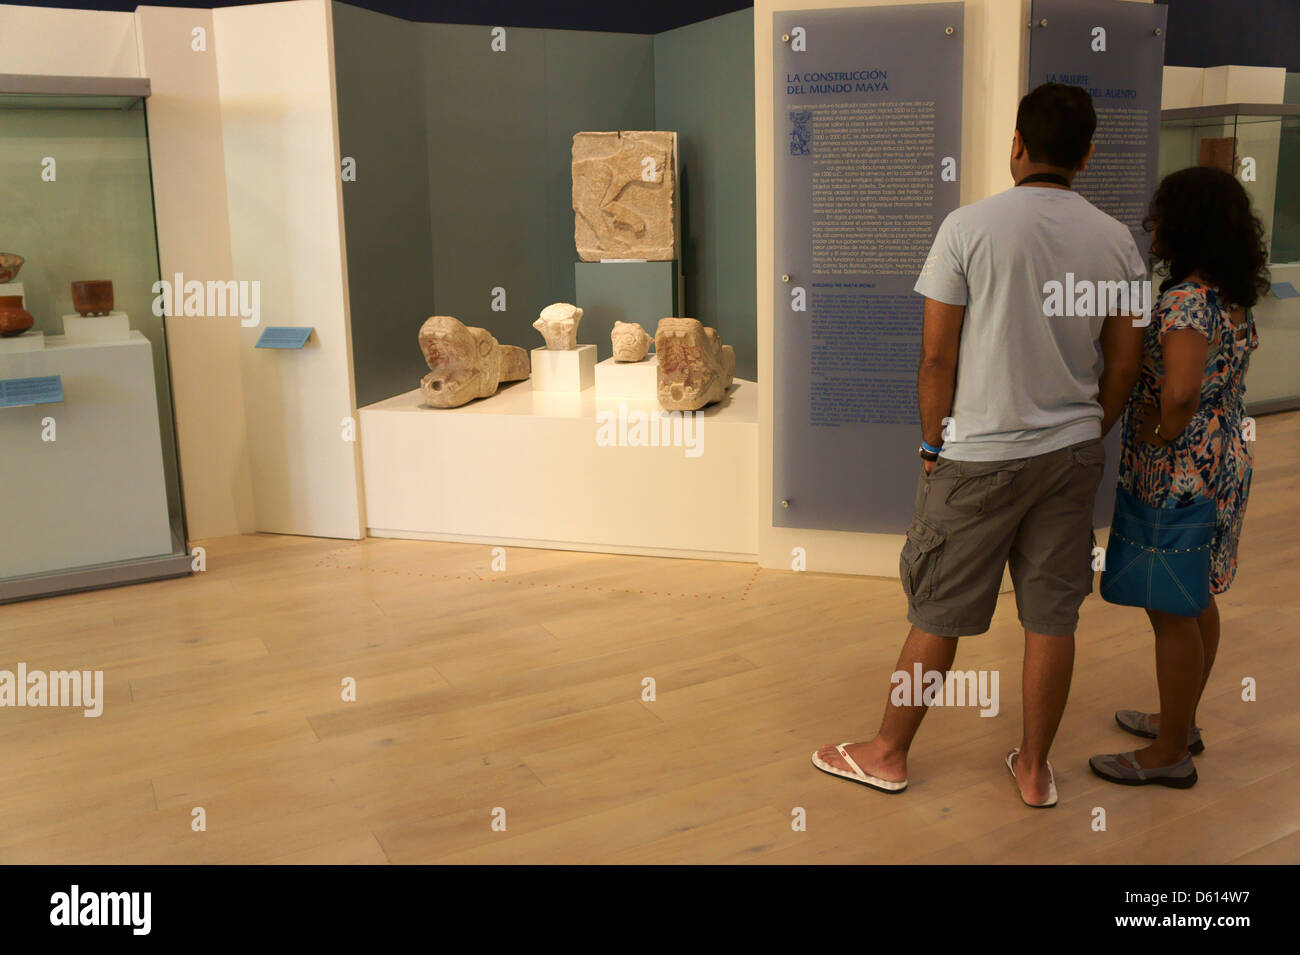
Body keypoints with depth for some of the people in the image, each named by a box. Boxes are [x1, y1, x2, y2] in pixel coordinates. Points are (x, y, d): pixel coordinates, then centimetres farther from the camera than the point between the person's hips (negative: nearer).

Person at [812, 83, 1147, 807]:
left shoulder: (970, 226, -12)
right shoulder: (1118, 241, 1)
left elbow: (937, 354, -11)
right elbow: (1125, 364, 5)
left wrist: (936, 441, 1)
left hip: (978, 456, -4)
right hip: (1072, 455, 4)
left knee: (938, 614, 7)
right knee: (1052, 616, 12)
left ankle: (888, 754, 23)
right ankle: (1035, 767, 26)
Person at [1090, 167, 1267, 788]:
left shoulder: (1186, 301, -22)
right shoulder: (1232, 297, 8)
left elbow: (1179, 393, -36)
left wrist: (1159, 439, -18)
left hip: (1180, 475, -10)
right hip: (1222, 463, 10)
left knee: (1171, 610, 2)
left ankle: (1169, 755, 16)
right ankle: (1181, 722, 37)